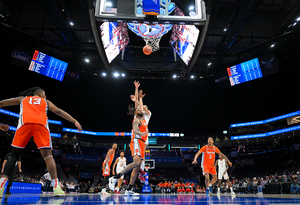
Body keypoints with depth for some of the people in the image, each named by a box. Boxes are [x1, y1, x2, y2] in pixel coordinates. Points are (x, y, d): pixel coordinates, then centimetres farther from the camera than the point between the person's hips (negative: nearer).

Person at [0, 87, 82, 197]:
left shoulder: (22, 98, 35)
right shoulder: (46, 101, 32)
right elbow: (59, 112, 22)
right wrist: (75, 121, 17)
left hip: (25, 122, 1)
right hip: (41, 123, -1)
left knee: (14, 155, 11)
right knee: (48, 155, -2)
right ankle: (56, 187, -12)